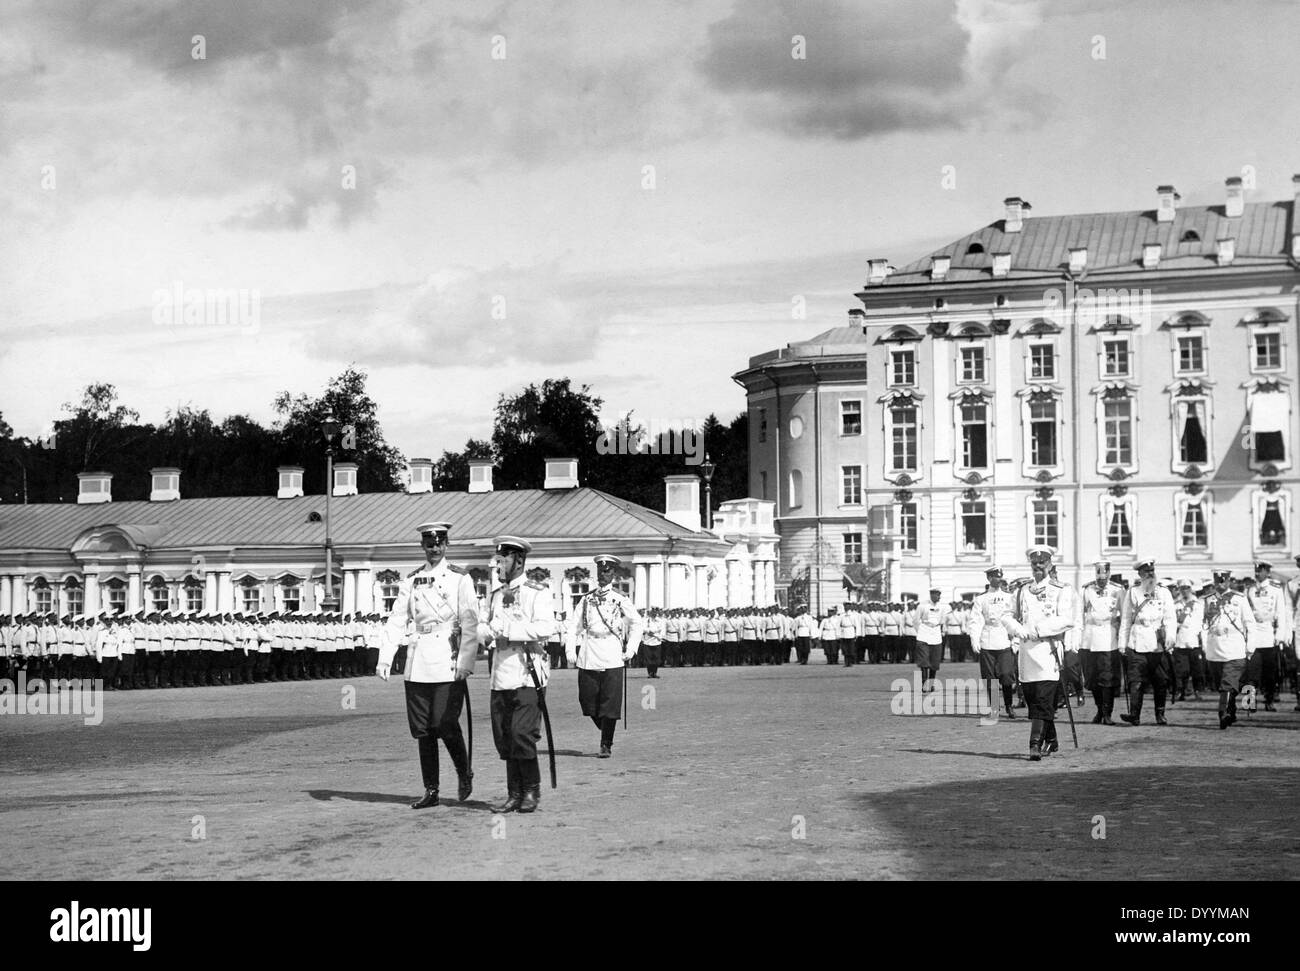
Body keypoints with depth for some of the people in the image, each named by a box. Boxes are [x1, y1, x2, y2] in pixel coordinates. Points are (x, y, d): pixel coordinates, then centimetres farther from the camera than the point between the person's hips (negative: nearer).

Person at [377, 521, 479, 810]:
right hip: (418, 663, 4)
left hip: (448, 660, -4)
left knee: (446, 724, -10)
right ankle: (431, 791, 12)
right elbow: (396, 620, 8)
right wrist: (385, 658, -2)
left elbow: (470, 623, -5)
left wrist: (465, 662, -13)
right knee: (422, 729, 4)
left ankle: (464, 775, 15)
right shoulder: (411, 581, 12)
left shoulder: (460, 578, 1)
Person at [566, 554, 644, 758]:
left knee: (610, 705, -5)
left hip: (612, 662, -2)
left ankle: (606, 745, 5)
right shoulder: (586, 600, 10)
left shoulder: (620, 601, 5)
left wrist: (630, 650, 4)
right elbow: (573, 626, 12)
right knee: (588, 702, 4)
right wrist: (570, 650, 1)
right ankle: (604, 731, 30)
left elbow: (637, 624, 13)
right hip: (588, 660, 2)